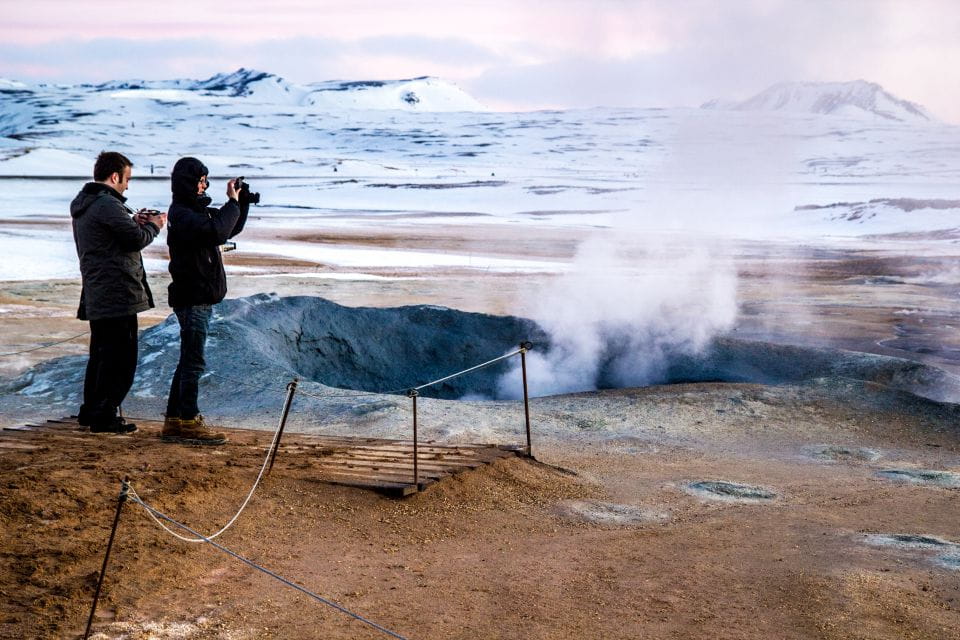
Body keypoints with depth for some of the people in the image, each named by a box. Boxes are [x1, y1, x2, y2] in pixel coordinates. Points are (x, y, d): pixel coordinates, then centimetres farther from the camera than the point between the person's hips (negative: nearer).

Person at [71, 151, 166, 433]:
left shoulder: (82, 205, 15)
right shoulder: (108, 204, -17)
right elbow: (137, 239, -17)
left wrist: (133, 222, 12)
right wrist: (153, 225, 1)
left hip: (96, 296, 10)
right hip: (117, 294, -10)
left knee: (101, 354, 19)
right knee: (120, 357, -4)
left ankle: (90, 410, 25)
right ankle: (104, 417, -2)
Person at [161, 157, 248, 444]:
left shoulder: (198, 210, 16)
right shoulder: (182, 214, -15)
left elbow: (231, 228, 24)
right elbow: (217, 232, -29)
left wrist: (242, 202, 10)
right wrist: (232, 202, -16)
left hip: (200, 298, 10)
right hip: (193, 299, -10)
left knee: (188, 362, 13)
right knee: (193, 362, -6)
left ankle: (173, 421, 18)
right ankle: (189, 422, -2)